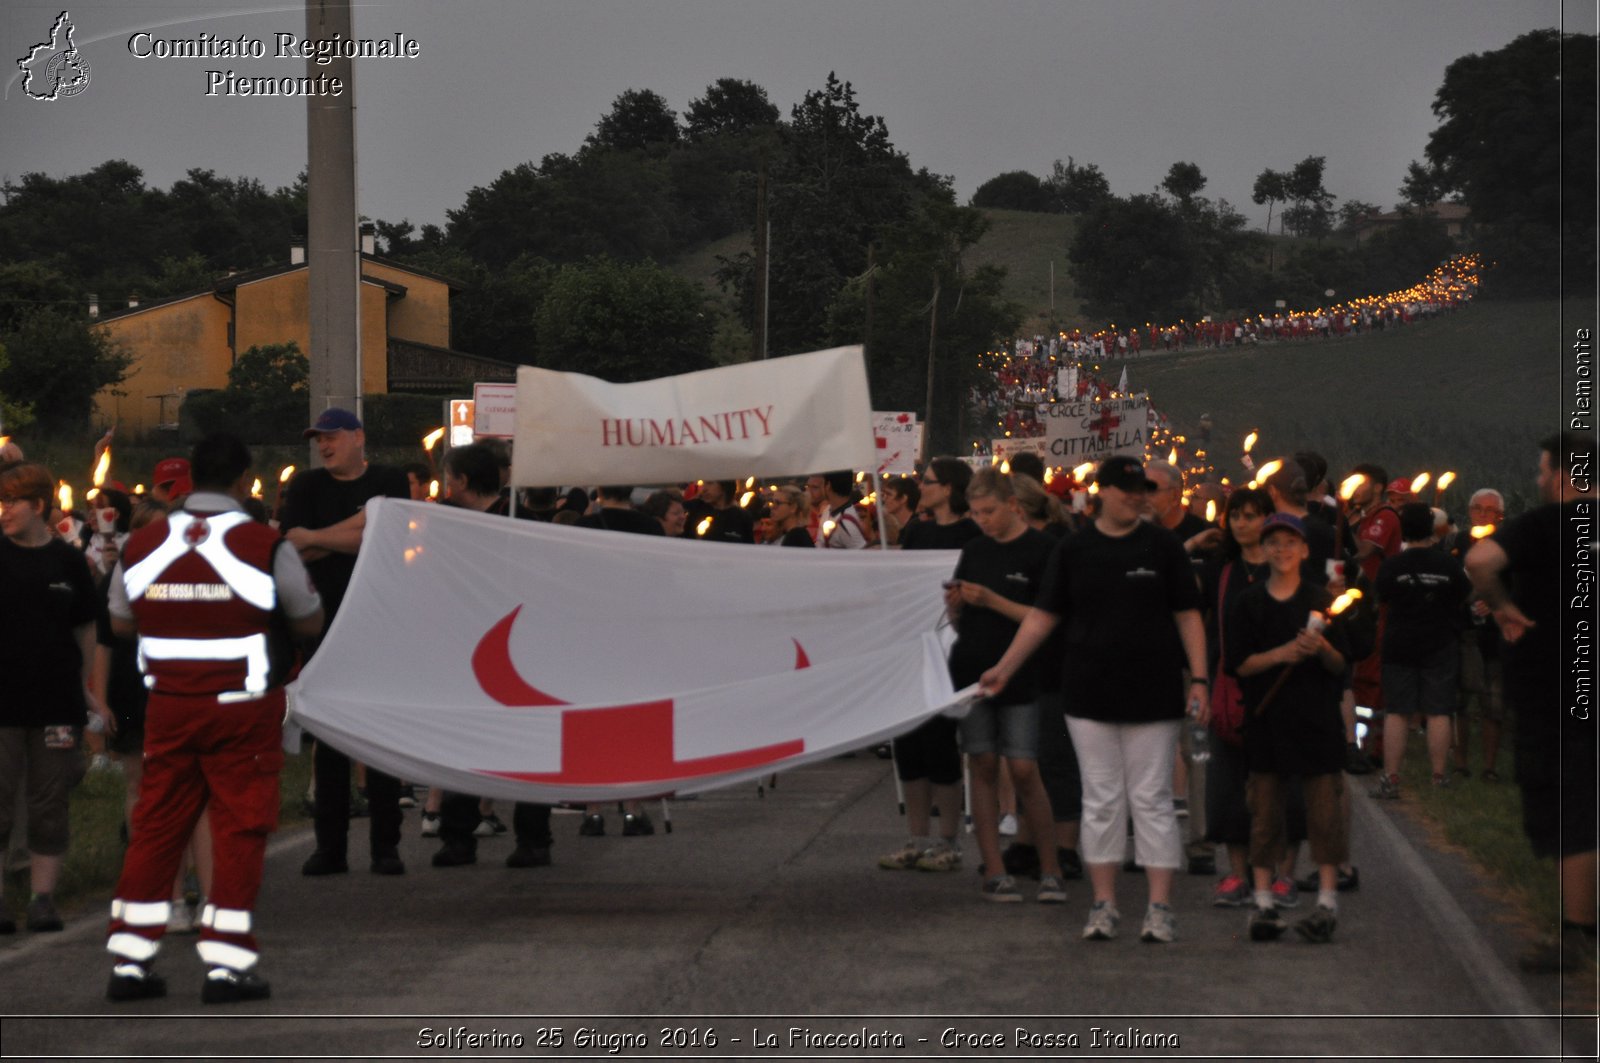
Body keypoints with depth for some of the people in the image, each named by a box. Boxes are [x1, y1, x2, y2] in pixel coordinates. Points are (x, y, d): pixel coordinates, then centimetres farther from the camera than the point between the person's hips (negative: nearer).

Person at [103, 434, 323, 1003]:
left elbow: (120, 623, 14)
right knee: (239, 832, 2)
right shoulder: (265, 546, -9)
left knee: (156, 827, 10)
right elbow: (310, 622, 2)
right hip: (243, 712, -4)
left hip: (168, 708, 4)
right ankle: (226, 965, 0)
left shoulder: (142, 544, 3)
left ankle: (130, 961, 11)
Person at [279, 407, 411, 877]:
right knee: (330, 737, 2)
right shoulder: (306, 487, 9)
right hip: (327, 623, 1)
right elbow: (295, 549, -4)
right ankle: (330, 846, 6)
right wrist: (357, 529, -11)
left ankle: (386, 846, 4)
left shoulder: (389, 482, 4)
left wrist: (317, 537, -10)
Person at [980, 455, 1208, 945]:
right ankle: (1104, 904, 11)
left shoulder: (1162, 545, 2)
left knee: (1152, 798, 0)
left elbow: (1187, 615, 2)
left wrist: (1199, 678, -6)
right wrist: (1004, 668, 2)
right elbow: (1043, 615, 7)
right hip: (1090, 693, 1)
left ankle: (1160, 906, 3)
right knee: (1101, 799, 5)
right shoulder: (1074, 550, 4)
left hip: (1152, 694, -1)